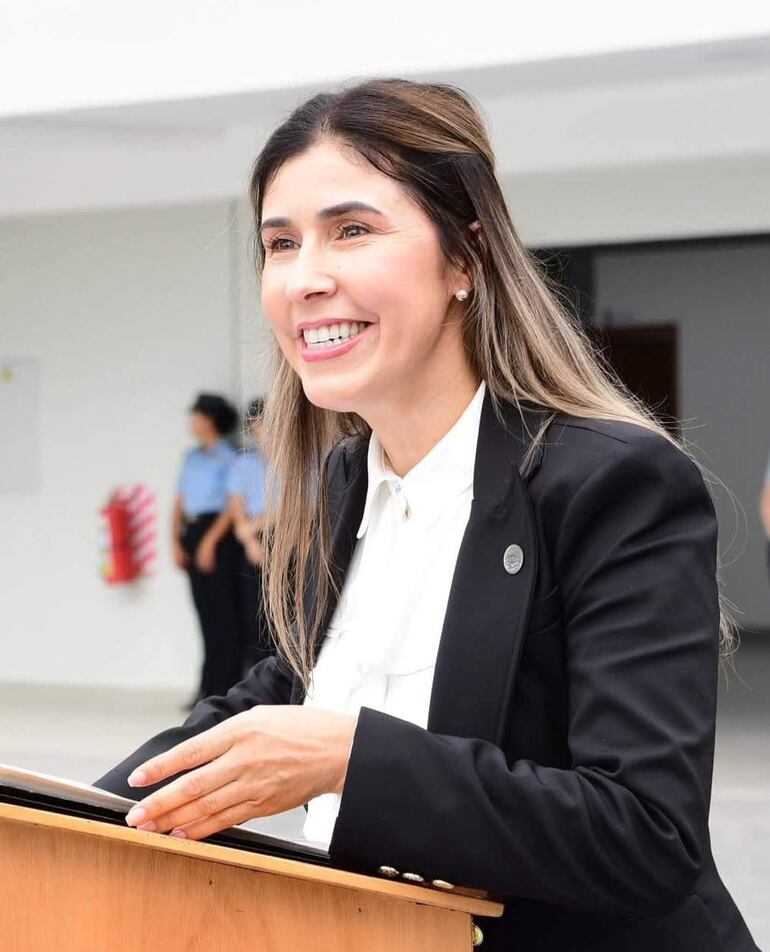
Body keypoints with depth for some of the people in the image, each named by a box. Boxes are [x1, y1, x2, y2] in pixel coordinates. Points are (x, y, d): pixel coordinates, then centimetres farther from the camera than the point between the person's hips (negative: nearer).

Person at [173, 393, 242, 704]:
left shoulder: (228, 458, -4)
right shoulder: (191, 457, 16)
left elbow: (233, 506, -10)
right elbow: (180, 501, 16)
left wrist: (210, 541, -14)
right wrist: (176, 541, 6)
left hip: (218, 535, -7)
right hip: (192, 533, 7)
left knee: (223, 611, -6)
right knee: (204, 610, 8)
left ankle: (225, 687, -4)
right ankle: (209, 688, 11)